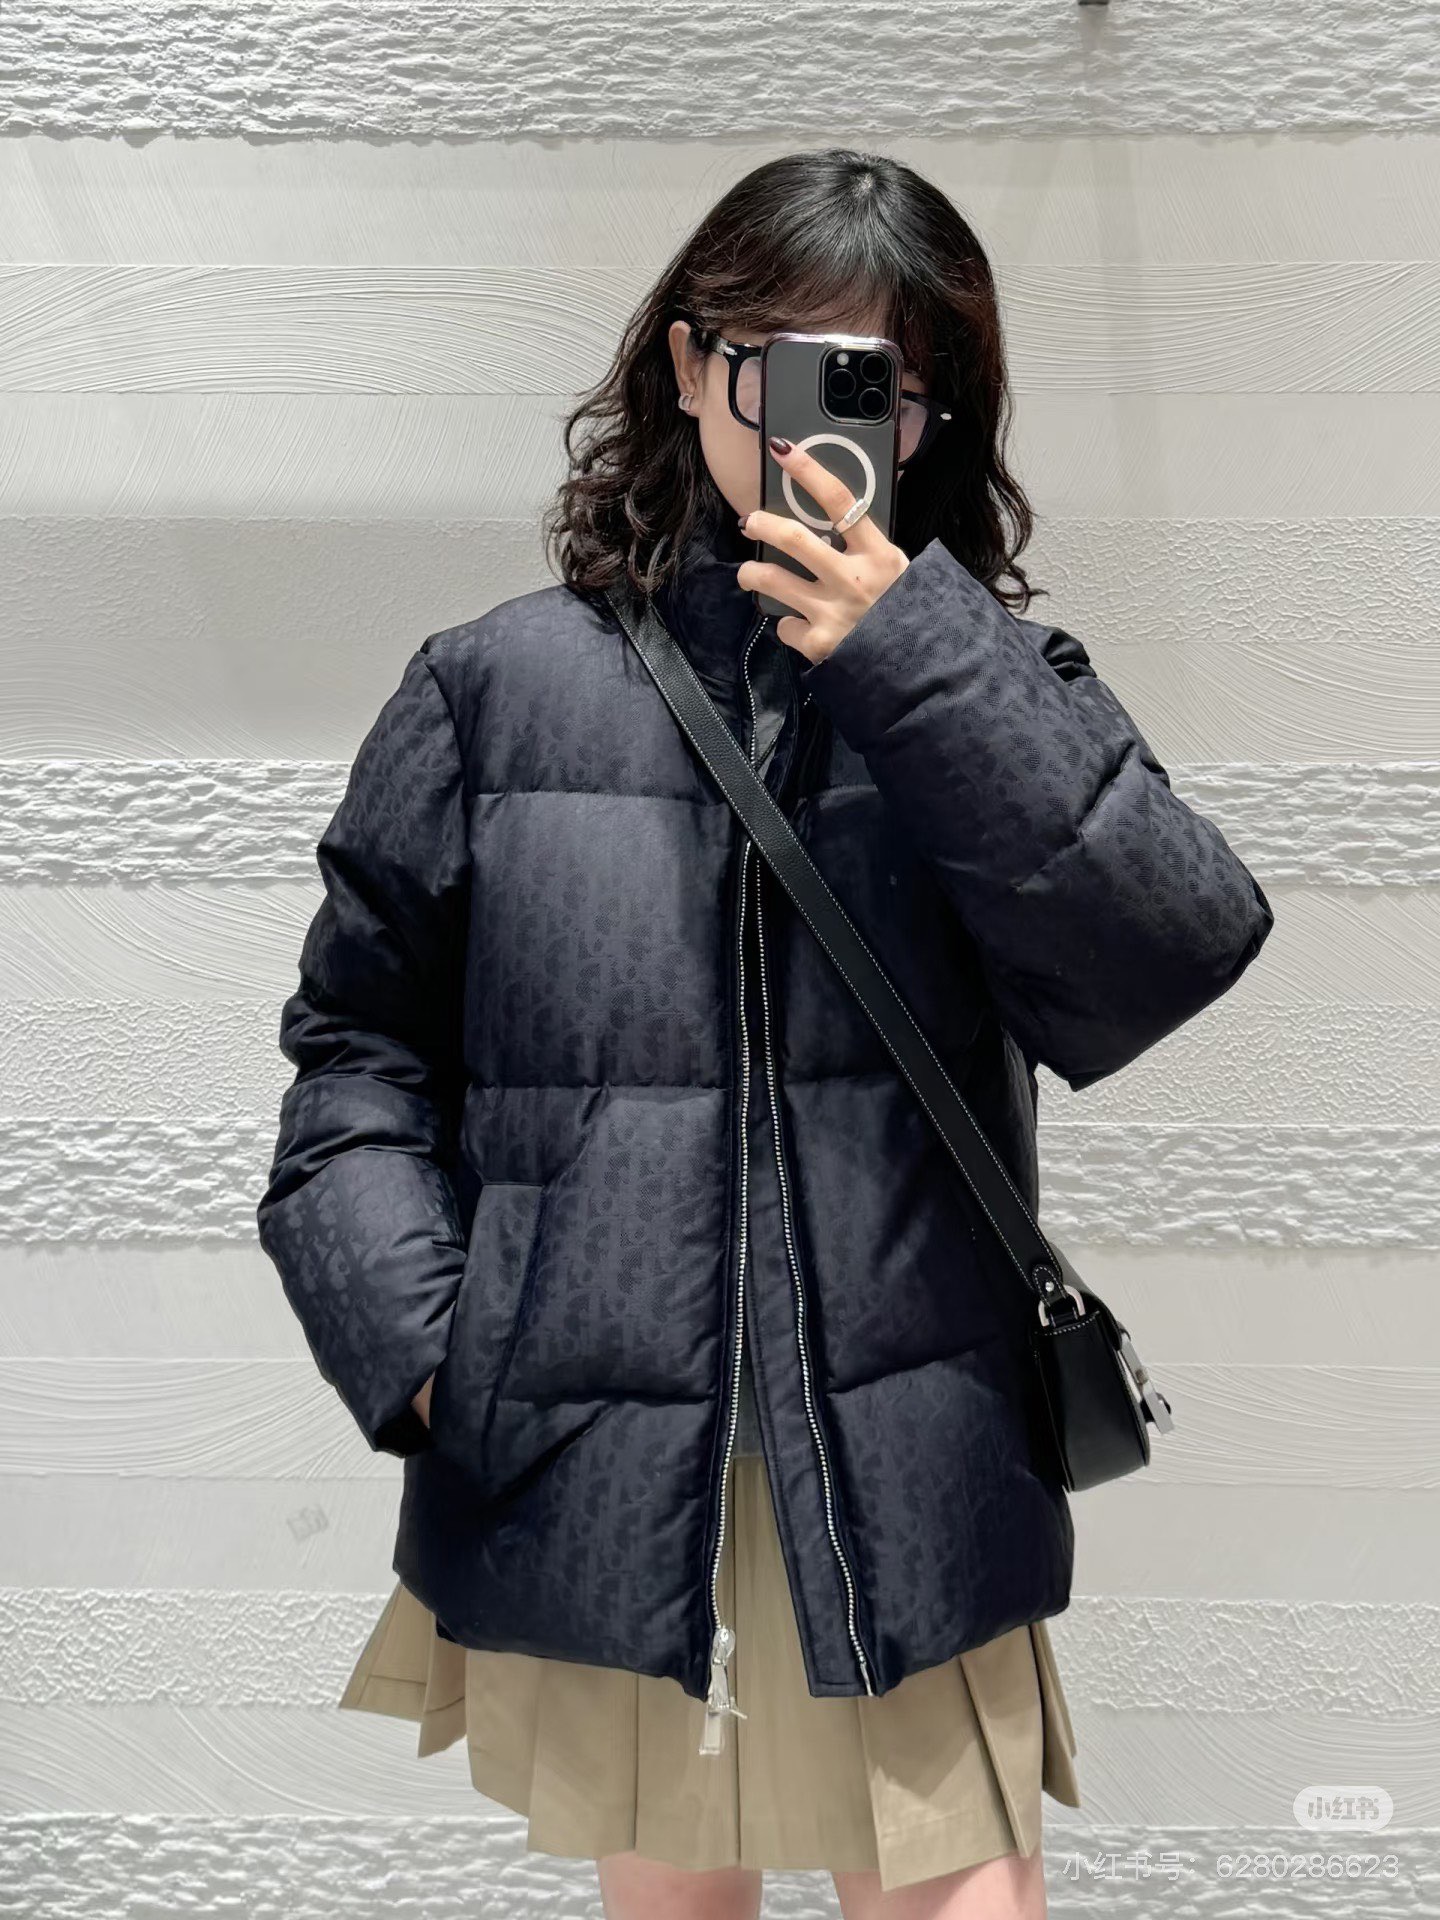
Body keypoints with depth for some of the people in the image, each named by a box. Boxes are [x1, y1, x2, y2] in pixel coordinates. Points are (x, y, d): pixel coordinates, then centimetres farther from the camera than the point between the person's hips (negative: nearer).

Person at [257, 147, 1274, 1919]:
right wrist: (413, 1348, -6)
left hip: (909, 1505, 0)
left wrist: (915, 663, -18)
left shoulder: (994, 694, 4)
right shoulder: (499, 689, 2)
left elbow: (1176, 955, -13)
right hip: (586, 1493, 1)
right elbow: (362, 1041, 6)